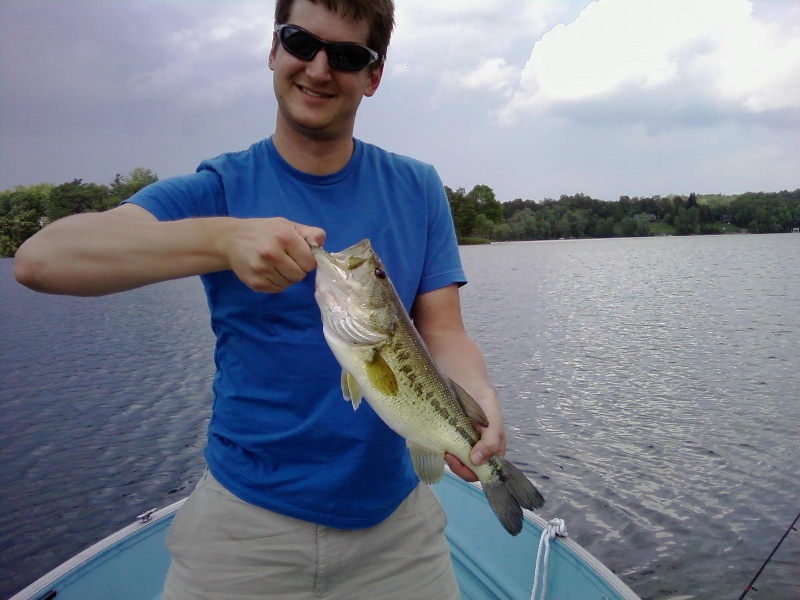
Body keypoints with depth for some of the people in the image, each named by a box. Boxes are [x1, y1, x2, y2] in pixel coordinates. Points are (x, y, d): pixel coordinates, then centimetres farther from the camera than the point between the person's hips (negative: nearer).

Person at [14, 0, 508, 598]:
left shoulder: (417, 190, 0)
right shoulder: (218, 188, -7)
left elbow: (443, 332, -4)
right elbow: (38, 259, -20)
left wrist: (482, 406, -26)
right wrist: (224, 238, -35)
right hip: (247, 515, -1)